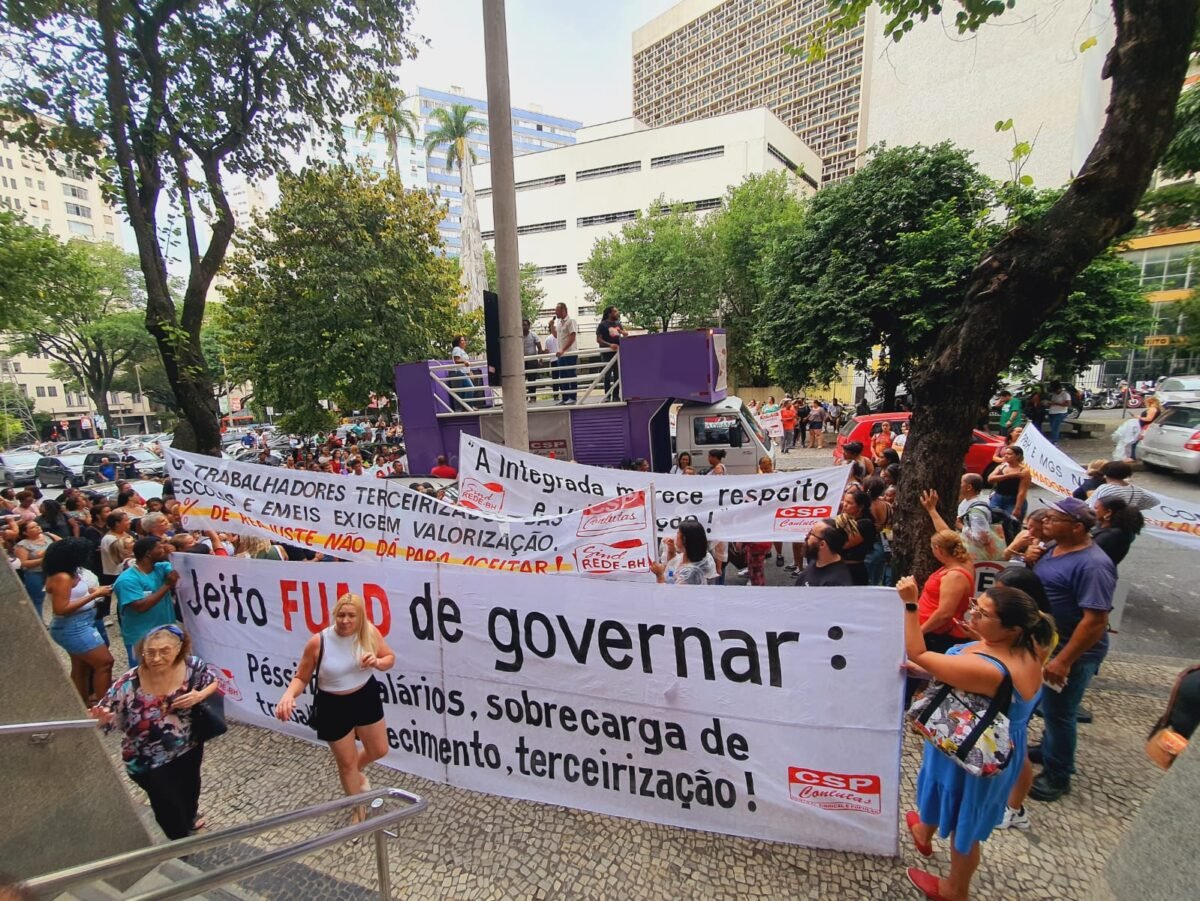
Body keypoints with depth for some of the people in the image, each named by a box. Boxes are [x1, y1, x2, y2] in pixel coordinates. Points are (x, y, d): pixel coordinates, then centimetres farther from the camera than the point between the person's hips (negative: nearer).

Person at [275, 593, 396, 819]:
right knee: (346, 762, 15)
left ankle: (357, 770, 56)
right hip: (334, 705, -2)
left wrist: (377, 662, -27)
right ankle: (358, 812, 44)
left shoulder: (369, 632, -18)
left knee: (379, 750, 18)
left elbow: (390, 658, -6)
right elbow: (301, 677, -11)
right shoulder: (318, 642, -25)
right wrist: (289, 695, -31)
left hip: (367, 697, 3)